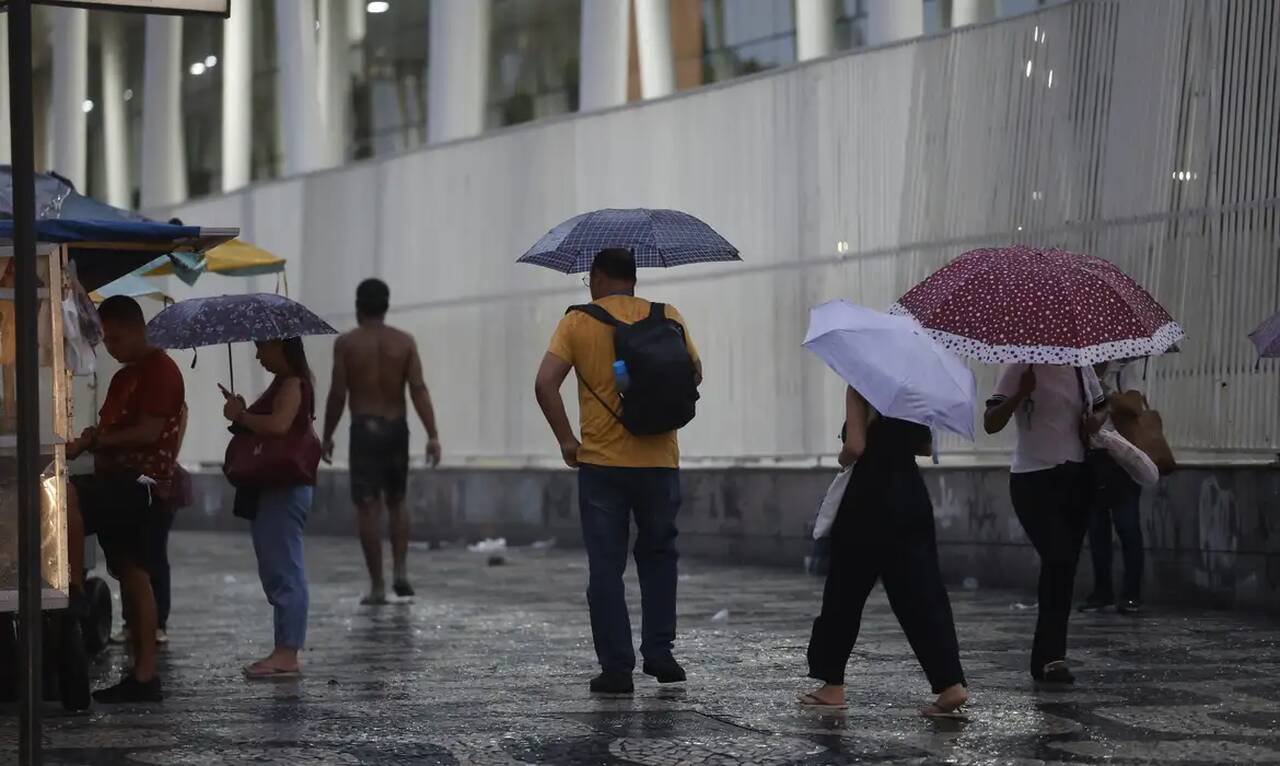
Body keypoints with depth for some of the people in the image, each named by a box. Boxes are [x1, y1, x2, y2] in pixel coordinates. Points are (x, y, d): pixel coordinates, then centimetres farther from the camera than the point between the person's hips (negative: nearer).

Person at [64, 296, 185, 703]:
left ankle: (75, 587, -21)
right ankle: (144, 675, 6)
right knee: (133, 577, 6)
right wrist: (90, 440, 3)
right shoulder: (123, 377, 22)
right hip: (121, 486, 10)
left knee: (65, 495, -30)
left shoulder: (160, 370, -8)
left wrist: (92, 441, -17)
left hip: (141, 484, -10)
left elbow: (148, 432, -17)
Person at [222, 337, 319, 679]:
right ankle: (285, 651, 15)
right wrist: (242, 413, 1)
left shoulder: (292, 384, -13)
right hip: (273, 487, 11)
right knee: (279, 572, 12)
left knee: (284, 571, -9)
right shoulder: (283, 383, 19)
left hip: (284, 489, -11)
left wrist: (240, 415, -15)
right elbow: (266, 426, 17)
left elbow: (278, 424, -29)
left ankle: (287, 654, -9)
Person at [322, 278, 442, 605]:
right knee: (396, 502, 20)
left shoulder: (347, 343, -3)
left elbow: (337, 394, -6)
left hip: (364, 429, -3)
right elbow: (419, 389, -7)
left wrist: (327, 436, 5)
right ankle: (400, 571, 4)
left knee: (368, 508, 0)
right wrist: (432, 435, -10)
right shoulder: (404, 342, 3)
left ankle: (377, 586, -4)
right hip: (396, 428, 3)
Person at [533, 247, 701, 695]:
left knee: (606, 567, 5)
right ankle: (659, 654, 14)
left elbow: (545, 384, -11)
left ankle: (616, 669, 1)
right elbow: (694, 373, 8)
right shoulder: (666, 317, 2)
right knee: (658, 556, 20)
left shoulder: (577, 322, -2)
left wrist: (566, 440, -4)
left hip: (601, 462, -2)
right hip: (658, 461, 2)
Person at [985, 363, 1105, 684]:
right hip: (1033, 480, -6)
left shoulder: (1082, 370, 11)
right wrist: (1020, 394, -24)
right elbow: (990, 424, -8)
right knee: (1058, 559, -18)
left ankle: (1047, 658, 11)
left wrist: (1094, 423, 1)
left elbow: (1099, 411, 25)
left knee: (1064, 567, 5)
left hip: (1075, 477, 6)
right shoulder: (1020, 370, -4)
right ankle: (1051, 657, -15)